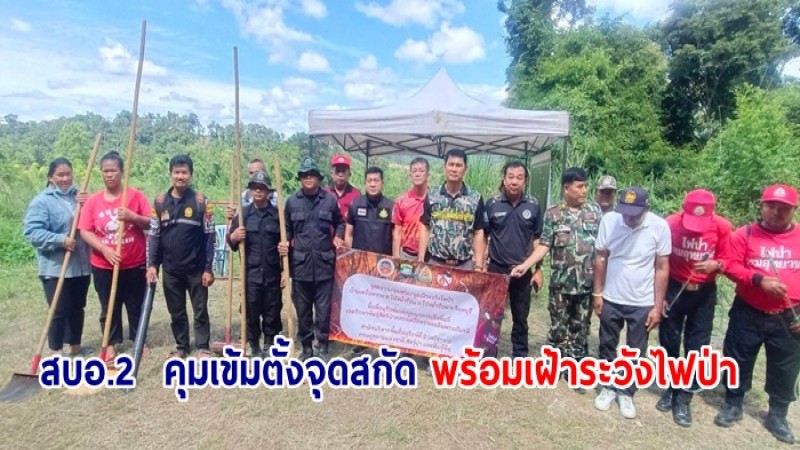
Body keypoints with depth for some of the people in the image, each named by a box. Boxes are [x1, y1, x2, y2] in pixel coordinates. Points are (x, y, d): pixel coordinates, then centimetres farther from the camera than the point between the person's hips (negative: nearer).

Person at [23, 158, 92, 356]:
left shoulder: (78, 196, 10)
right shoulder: (42, 201, -9)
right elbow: (31, 232, -17)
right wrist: (60, 240, -26)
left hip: (81, 265, 6)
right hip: (55, 267, -6)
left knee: (77, 308, 15)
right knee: (59, 311, -1)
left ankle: (75, 347, 29)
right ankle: (56, 352, 13)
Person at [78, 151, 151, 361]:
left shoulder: (135, 195, -4)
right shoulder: (93, 200, 0)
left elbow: (151, 224, -6)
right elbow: (85, 231, -3)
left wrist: (132, 217, -24)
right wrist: (105, 249, -17)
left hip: (135, 264, -1)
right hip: (103, 266, 1)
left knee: (136, 305, 11)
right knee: (108, 307, 13)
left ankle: (138, 340, 28)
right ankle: (111, 343, 28)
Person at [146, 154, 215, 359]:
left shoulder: (201, 200, -5)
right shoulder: (160, 201, 3)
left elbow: (209, 236, -4)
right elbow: (154, 235, 6)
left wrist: (208, 268, -7)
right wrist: (151, 264, -3)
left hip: (196, 268, -2)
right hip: (170, 269, 3)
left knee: (200, 310, 7)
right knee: (176, 312, 13)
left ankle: (203, 347, 19)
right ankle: (181, 347, 28)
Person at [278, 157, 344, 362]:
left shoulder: (330, 199, 1)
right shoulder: (292, 201, 3)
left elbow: (339, 222, 15)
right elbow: (287, 229, 13)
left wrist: (338, 236, -3)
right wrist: (285, 243, -5)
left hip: (324, 262, -1)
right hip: (300, 262, 1)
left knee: (323, 308, 3)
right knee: (302, 308, 11)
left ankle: (322, 345, 19)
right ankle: (306, 346, 25)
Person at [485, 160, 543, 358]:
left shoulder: (533, 205, 0)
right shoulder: (492, 204, -4)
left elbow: (537, 240, 5)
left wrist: (538, 270, 3)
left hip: (523, 272, 1)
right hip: (496, 269, -1)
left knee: (521, 318, 13)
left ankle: (520, 357, 28)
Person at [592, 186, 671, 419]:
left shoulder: (660, 226, -15)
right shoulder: (609, 220, -13)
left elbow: (662, 268, -7)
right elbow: (600, 258, -3)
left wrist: (658, 306, -6)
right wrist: (597, 294, -2)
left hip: (642, 303, -1)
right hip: (611, 299, 1)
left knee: (635, 353, 13)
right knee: (607, 347, 15)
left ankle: (626, 393, 31)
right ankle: (608, 387, 34)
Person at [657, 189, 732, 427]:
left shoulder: (722, 226, -14)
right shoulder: (671, 223, -16)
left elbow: (727, 261, -3)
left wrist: (715, 265, -27)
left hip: (704, 293, 1)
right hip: (673, 289, 0)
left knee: (697, 347, 4)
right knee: (669, 343, 9)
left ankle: (683, 399, 18)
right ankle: (670, 389, 29)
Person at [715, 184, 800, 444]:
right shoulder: (745, 234, -2)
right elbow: (731, 266, -7)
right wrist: (759, 279, -23)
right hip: (748, 313, -1)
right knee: (738, 360, 10)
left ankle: (777, 416, 30)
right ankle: (732, 405, 29)